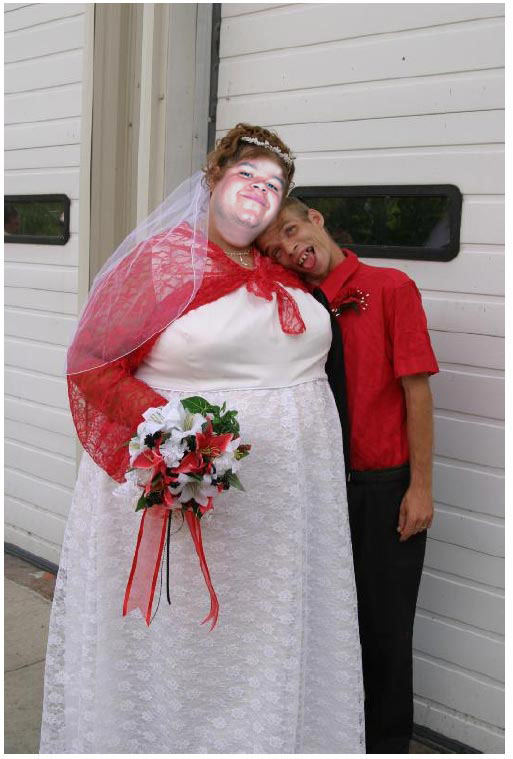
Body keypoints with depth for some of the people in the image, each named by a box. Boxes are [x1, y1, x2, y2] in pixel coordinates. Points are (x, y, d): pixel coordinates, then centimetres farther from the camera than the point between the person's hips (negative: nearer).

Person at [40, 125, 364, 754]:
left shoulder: (286, 269, 10)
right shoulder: (159, 259, -7)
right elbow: (90, 365, -11)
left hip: (292, 501, 6)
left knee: (272, 633, 17)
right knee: (182, 635, 8)